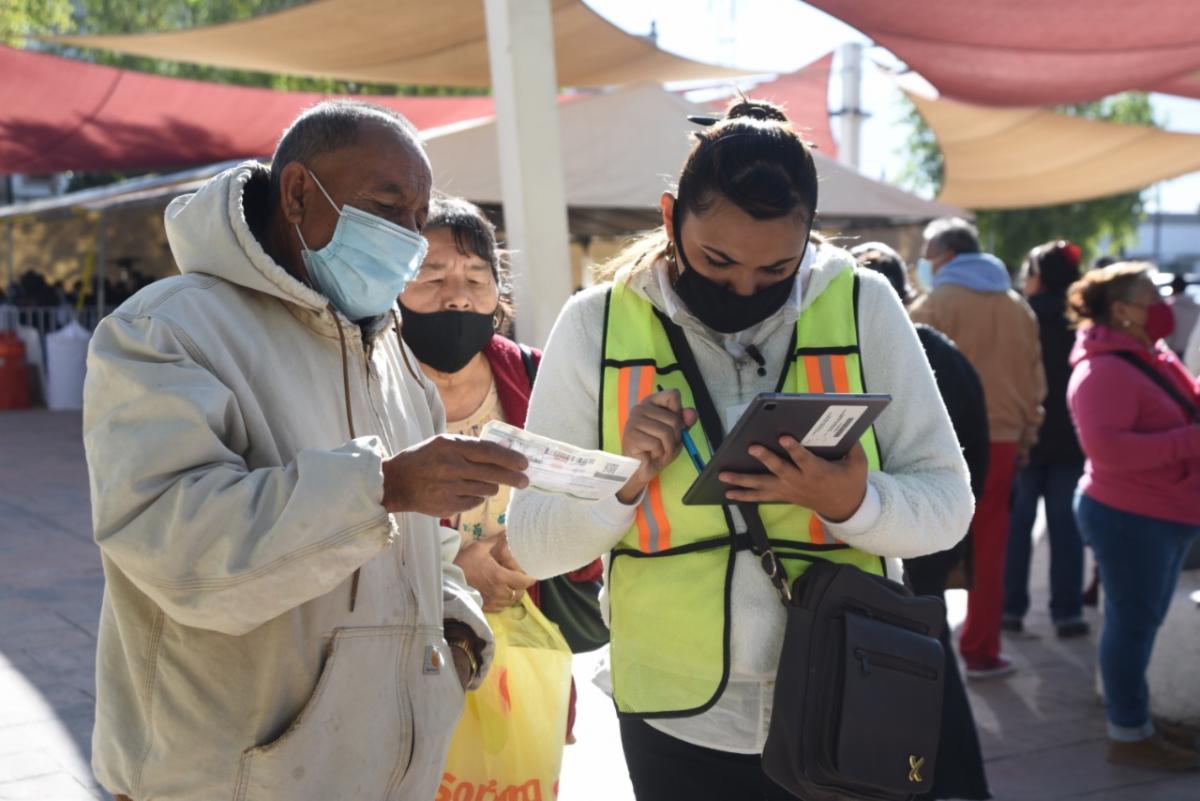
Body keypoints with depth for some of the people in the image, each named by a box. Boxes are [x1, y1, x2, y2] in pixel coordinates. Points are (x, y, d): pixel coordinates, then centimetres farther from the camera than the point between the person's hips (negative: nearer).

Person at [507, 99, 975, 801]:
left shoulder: (865, 306, -7)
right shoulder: (597, 324, -8)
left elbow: (948, 506, -5)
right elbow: (534, 544, -5)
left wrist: (851, 503, -24)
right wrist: (625, 479, -23)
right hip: (677, 721, 0)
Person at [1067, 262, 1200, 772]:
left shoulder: (1153, 356, 11)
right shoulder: (1104, 370, -20)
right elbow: (1106, 447, -30)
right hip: (1130, 516, -10)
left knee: (1142, 621, 18)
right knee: (1133, 623, 0)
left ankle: (1135, 716, 31)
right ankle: (1129, 735, 11)